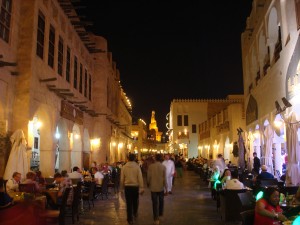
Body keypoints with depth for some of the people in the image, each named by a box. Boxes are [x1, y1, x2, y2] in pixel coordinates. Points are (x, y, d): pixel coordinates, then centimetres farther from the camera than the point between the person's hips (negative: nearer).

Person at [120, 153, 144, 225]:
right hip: (135, 186, 0)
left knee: (129, 203, 6)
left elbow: (122, 179, 0)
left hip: (127, 186, 0)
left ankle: (130, 219, 9)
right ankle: (135, 213, 43)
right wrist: (141, 188, -6)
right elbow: (140, 178, -10)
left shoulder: (124, 167, -5)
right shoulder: (137, 166, -9)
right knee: (135, 201, 22)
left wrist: (122, 187, 14)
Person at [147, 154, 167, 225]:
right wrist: (166, 187, -1)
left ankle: (156, 219, 6)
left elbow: (148, 177, -4)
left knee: (155, 203, 5)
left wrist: (148, 184, 15)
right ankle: (160, 213, 39)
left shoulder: (151, 166, -10)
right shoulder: (163, 167, -10)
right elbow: (164, 178, -10)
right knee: (161, 201, 23)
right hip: (161, 187, 1)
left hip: (153, 187, -1)